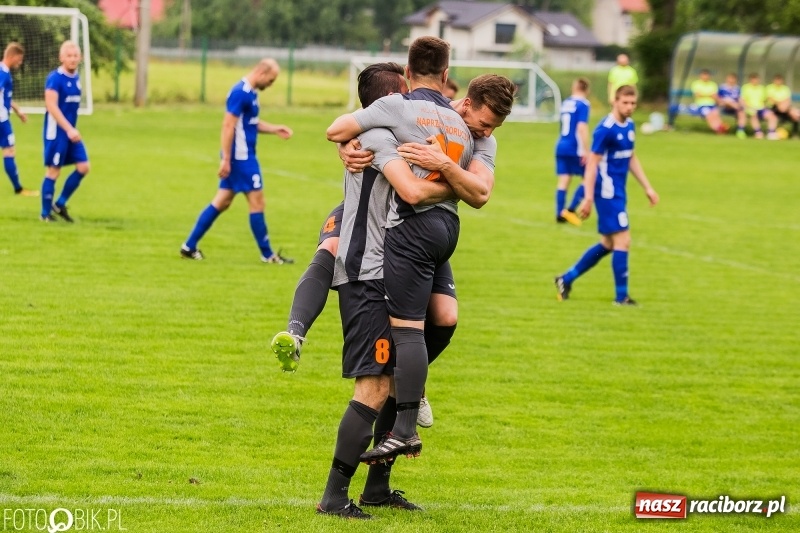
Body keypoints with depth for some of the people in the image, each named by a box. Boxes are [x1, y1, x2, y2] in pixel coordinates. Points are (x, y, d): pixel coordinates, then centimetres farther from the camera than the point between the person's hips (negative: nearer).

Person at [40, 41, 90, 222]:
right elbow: (51, 106, -22)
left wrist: (72, 129, 19)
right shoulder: (55, 78, -15)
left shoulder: (76, 77, 9)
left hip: (71, 131, 8)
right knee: (54, 170, -2)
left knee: (83, 167, 2)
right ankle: (45, 213, 9)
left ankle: (60, 204, 14)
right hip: (56, 131, -8)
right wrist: (68, 129, -27)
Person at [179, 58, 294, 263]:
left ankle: (189, 246, 12)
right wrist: (226, 159, -22)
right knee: (257, 201, -3)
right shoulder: (240, 93, -18)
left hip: (243, 156, 10)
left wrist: (274, 129, 13)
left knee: (222, 202, 11)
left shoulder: (249, 92, 13)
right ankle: (267, 254, 5)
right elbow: (228, 126, -21)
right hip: (241, 157, -10)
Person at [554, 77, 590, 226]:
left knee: (563, 180, 8)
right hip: (574, 148, -6)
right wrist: (585, 151, -17)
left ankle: (560, 214, 5)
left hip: (561, 146, 6)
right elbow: (582, 128, -17)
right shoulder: (582, 105, -10)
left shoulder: (565, 103, 12)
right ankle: (570, 209, -4)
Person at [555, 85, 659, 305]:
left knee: (608, 244, 15)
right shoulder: (606, 129, -17)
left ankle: (567, 279, 25)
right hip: (608, 193, -9)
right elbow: (592, 163, -17)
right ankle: (621, 295, 0)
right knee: (622, 240, -8)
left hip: (618, 194, 9)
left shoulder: (629, 126, 9)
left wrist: (647, 188, 19)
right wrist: (588, 198, -20)